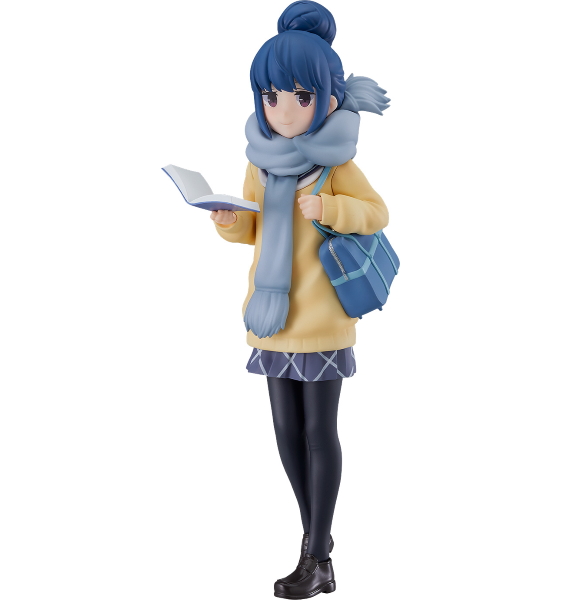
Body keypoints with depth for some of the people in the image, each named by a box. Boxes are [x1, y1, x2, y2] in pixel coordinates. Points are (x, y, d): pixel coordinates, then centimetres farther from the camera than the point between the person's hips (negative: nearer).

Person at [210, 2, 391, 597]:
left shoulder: (337, 164, -8)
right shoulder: (260, 162, 7)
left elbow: (377, 212, -8)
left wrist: (327, 208, -24)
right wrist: (230, 221, -7)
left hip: (321, 318, -6)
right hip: (274, 316, 6)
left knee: (319, 431, -1)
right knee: (288, 430, 11)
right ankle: (315, 533, 29)